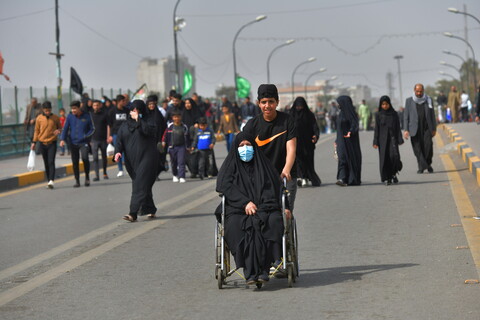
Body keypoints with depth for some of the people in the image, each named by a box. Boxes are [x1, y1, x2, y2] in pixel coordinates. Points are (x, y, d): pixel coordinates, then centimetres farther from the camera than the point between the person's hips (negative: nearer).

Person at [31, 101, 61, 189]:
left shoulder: (55, 118, 0)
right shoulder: (39, 118, 1)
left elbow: (60, 127, 12)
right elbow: (36, 130, 8)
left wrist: (58, 130, -12)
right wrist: (34, 142, 5)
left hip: (52, 143, -2)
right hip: (42, 143, 2)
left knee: (51, 162, -12)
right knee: (46, 163, 7)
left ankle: (51, 181, -19)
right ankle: (48, 180, 14)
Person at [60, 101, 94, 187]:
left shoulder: (87, 116, -1)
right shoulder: (70, 117, 4)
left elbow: (92, 129, 6)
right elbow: (65, 129, 5)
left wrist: (86, 136, -11)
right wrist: (63, 139, -9)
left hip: (84, 142, -3)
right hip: (73, 143, 3)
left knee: (85, 158, -22)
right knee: (75, 162, 5)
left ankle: (87, 177, -2)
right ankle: (77, 181, 15)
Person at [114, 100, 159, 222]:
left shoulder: (149, 120, 0)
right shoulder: (125, 125, 12)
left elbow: (149, 130, -21)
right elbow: (120, 139, 6)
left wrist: (138, 119, -16)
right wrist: (118, 151, -11)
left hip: (146, 158, -5)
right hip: (131, 159, 5)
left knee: (140, 186, -13)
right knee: (141, 184, 9)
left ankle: (133, 213, -21)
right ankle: (150, 210, 22)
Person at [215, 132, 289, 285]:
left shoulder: (263, 164, 23)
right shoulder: (231, 165, 17)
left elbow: (278, 187, 19)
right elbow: (224, 185, 0)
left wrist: (285, 207, 1)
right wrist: (245, 202, -13)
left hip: (265, 207, 1)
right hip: (238, 210, -1)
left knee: (274, 221, -34)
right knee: (236, 226, -36)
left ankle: (263, 270, -37)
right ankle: (250, 272, -42)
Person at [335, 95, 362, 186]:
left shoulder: (350, 113, -9)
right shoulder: (341, 113, 15)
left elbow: (354, 124, -21)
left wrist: (350, 132, -40)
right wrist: (337, 141, 21)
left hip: (350, 141, -7)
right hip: (342, 141, 7)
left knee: (352, 158, 0)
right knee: (342, 159, -5)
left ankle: (354, 180, 8)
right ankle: (343, 179, -13)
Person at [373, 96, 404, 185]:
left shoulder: (394, 114, 6)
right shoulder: (378, 115, 4)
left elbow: (398, 127, 6)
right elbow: (377, 128, 3)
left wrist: (400, 140, -3)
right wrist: (375, 142, -3)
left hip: (392, 138, 0)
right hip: (383, 139, 0)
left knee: (394, 155, -16)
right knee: (384, 158, -4)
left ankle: (393, 174, 6)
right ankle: (386, 178, 1)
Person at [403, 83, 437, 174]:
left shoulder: (429, 100, 10)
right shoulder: (409, 101, 7)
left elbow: (432, 115, 14)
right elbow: (406, 116, 6)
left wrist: (434, 128, 10)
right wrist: (406, 129, -2)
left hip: (427, 128, 0)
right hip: (415, 129, 0)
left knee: (428, 146, -11)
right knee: (417, 148, -4)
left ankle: (428, 164, 8)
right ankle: (421, 166, 1)